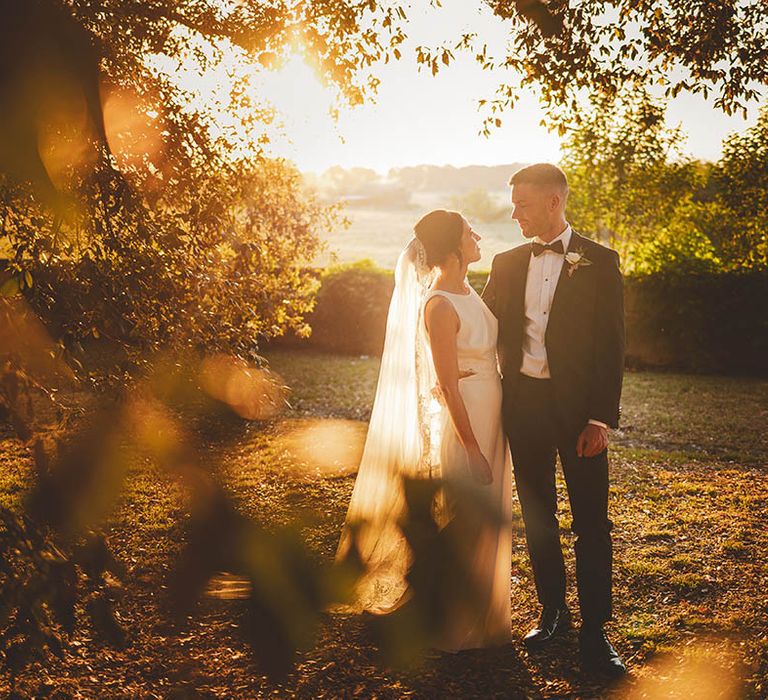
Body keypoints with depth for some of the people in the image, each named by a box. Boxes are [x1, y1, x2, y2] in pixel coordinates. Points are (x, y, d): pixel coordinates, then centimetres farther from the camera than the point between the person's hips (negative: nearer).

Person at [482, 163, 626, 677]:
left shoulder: (599, 262, -3)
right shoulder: (507, 263, 9)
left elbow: (611, 344, -7)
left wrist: (602, 417, -13)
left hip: (578, 404, -4)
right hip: (524, 401, 4)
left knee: (592, 522, 0)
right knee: (537, 515, 12)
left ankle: (594, 632, 9)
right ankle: (552, 611, 28)